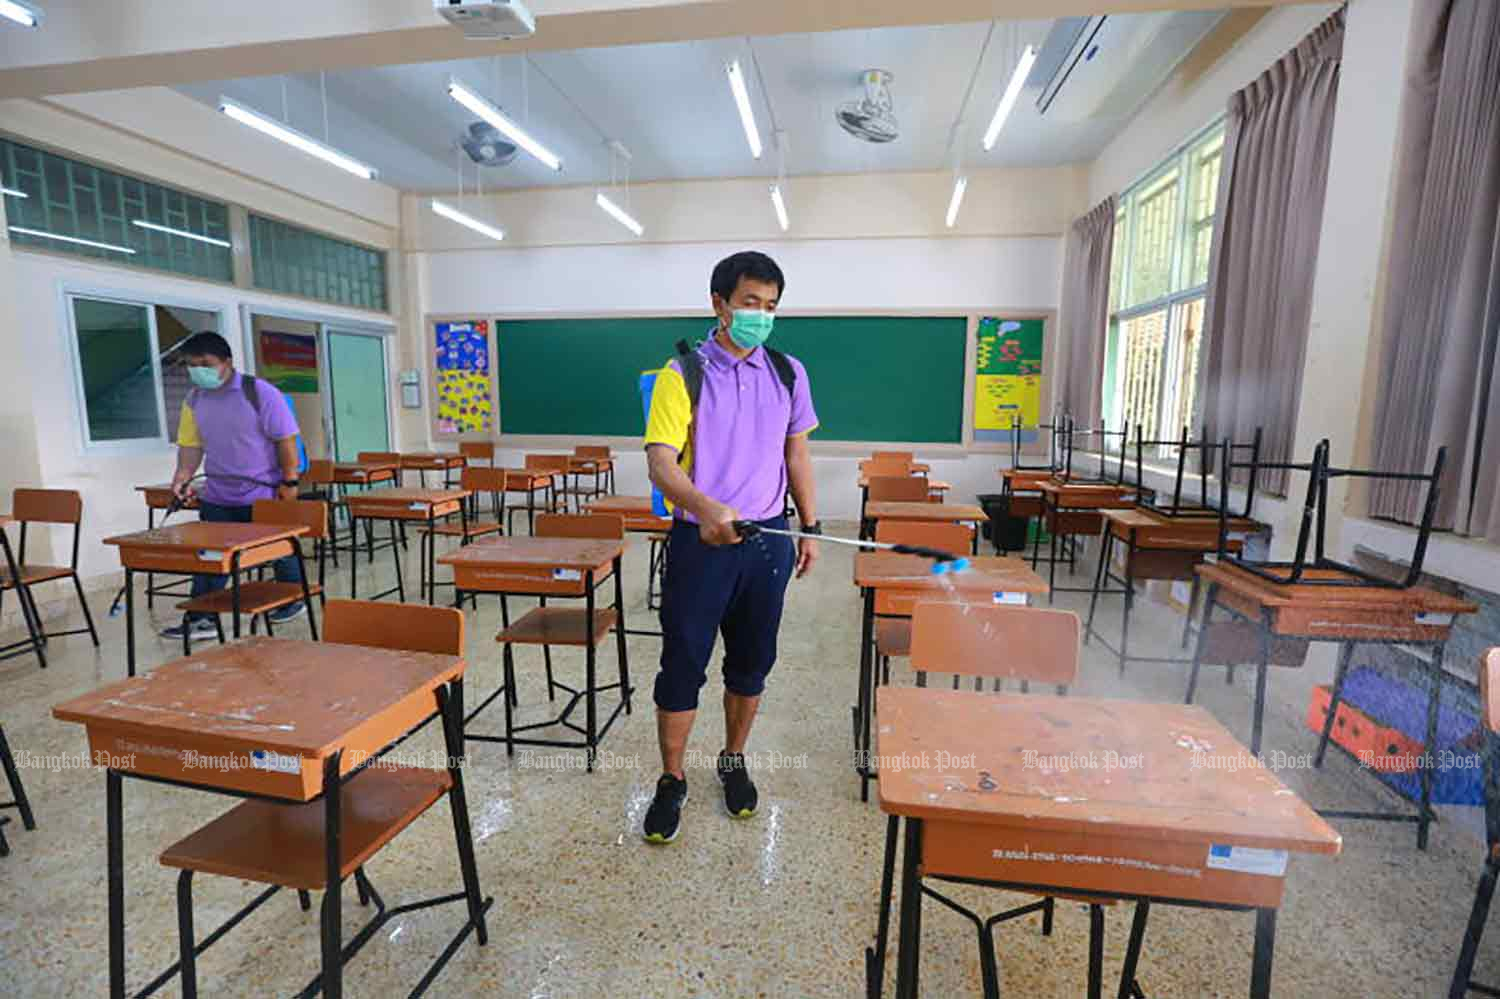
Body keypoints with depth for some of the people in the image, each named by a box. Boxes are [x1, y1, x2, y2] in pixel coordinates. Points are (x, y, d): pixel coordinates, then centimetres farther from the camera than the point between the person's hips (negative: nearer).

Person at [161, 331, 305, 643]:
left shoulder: (260, 392, -11)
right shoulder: (194, 400, 5)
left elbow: (285, 440, -11)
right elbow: (191, 444, 10)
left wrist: (289, 482, -13)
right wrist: (184, 475, -8)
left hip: (264, 494, -4)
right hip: (217, 497, 5)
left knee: (279, 551, 11)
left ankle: (294, 600, 29)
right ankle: (200, 619, 11)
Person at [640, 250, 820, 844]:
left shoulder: (788, 373, 5)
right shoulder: (683, 373, -8)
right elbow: (660, 462, -16)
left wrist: (811, 528, 10)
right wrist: (706, 508, -35)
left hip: (767, 539, 4)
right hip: (700, 540, -3)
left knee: (751, 661, 15)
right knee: (683, 664, 6)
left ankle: (733, 763, 37)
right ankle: (672, 782, 26)